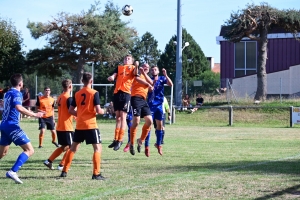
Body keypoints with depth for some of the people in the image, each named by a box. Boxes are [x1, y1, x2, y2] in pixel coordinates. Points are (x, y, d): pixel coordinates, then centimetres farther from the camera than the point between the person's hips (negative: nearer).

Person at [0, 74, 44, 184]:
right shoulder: (16, 94, -11)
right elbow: (18, 108, -29)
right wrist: (34, 115, -25)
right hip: (12, 125, -9)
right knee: (29, 150, -10)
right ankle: (13, 171, -23)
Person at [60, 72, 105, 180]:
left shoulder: (77, 94, 8)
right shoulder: (94, 93, -8)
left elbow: (70, 110, 10)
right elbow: (98, 110, -14)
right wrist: (102, 111, 7)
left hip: (79, 126, 6)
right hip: (91, 125, -5)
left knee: (73, 148, 17)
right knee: (98, 148, -1)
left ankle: (64, 171, 19)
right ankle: (96, 174, -10)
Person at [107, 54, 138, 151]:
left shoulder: (132, 67, 10)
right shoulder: (119, 67, 21)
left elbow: (135, 73, -11)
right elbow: (114, 76, 7)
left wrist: (136, 66, -32)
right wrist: (111, 77, -17)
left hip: (126, 93, -4)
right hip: (117, 92, 4)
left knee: (122, 117, -8)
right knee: (118, 117, 10)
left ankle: (120, 140, -7)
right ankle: (116, 139, 15)